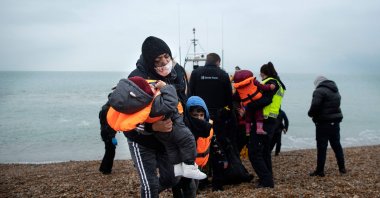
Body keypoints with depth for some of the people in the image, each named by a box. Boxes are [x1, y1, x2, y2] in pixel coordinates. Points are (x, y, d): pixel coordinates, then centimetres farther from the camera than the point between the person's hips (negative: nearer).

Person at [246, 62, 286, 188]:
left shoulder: (270, 82, -10)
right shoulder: (278, 84, 20)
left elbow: (265, 100, -26)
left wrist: (249, 106, -26)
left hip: (263, 122, -10)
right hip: (271, 121, 10)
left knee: (254, 152, -9)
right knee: (264, 151, 21)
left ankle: (266, 180, -10)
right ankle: (268, 177, 30)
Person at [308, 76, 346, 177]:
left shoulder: (319, 91, -14)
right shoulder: (335, 91, 14)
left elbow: (315, 106, -25)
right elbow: (335, 106, 15)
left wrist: (310, 114, -5)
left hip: (323, 124, -8)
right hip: (335, 123, 8)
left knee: (322, 147, -1)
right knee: (337, 145, 18)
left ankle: (320, 170, 4)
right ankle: (342, 167, 25)